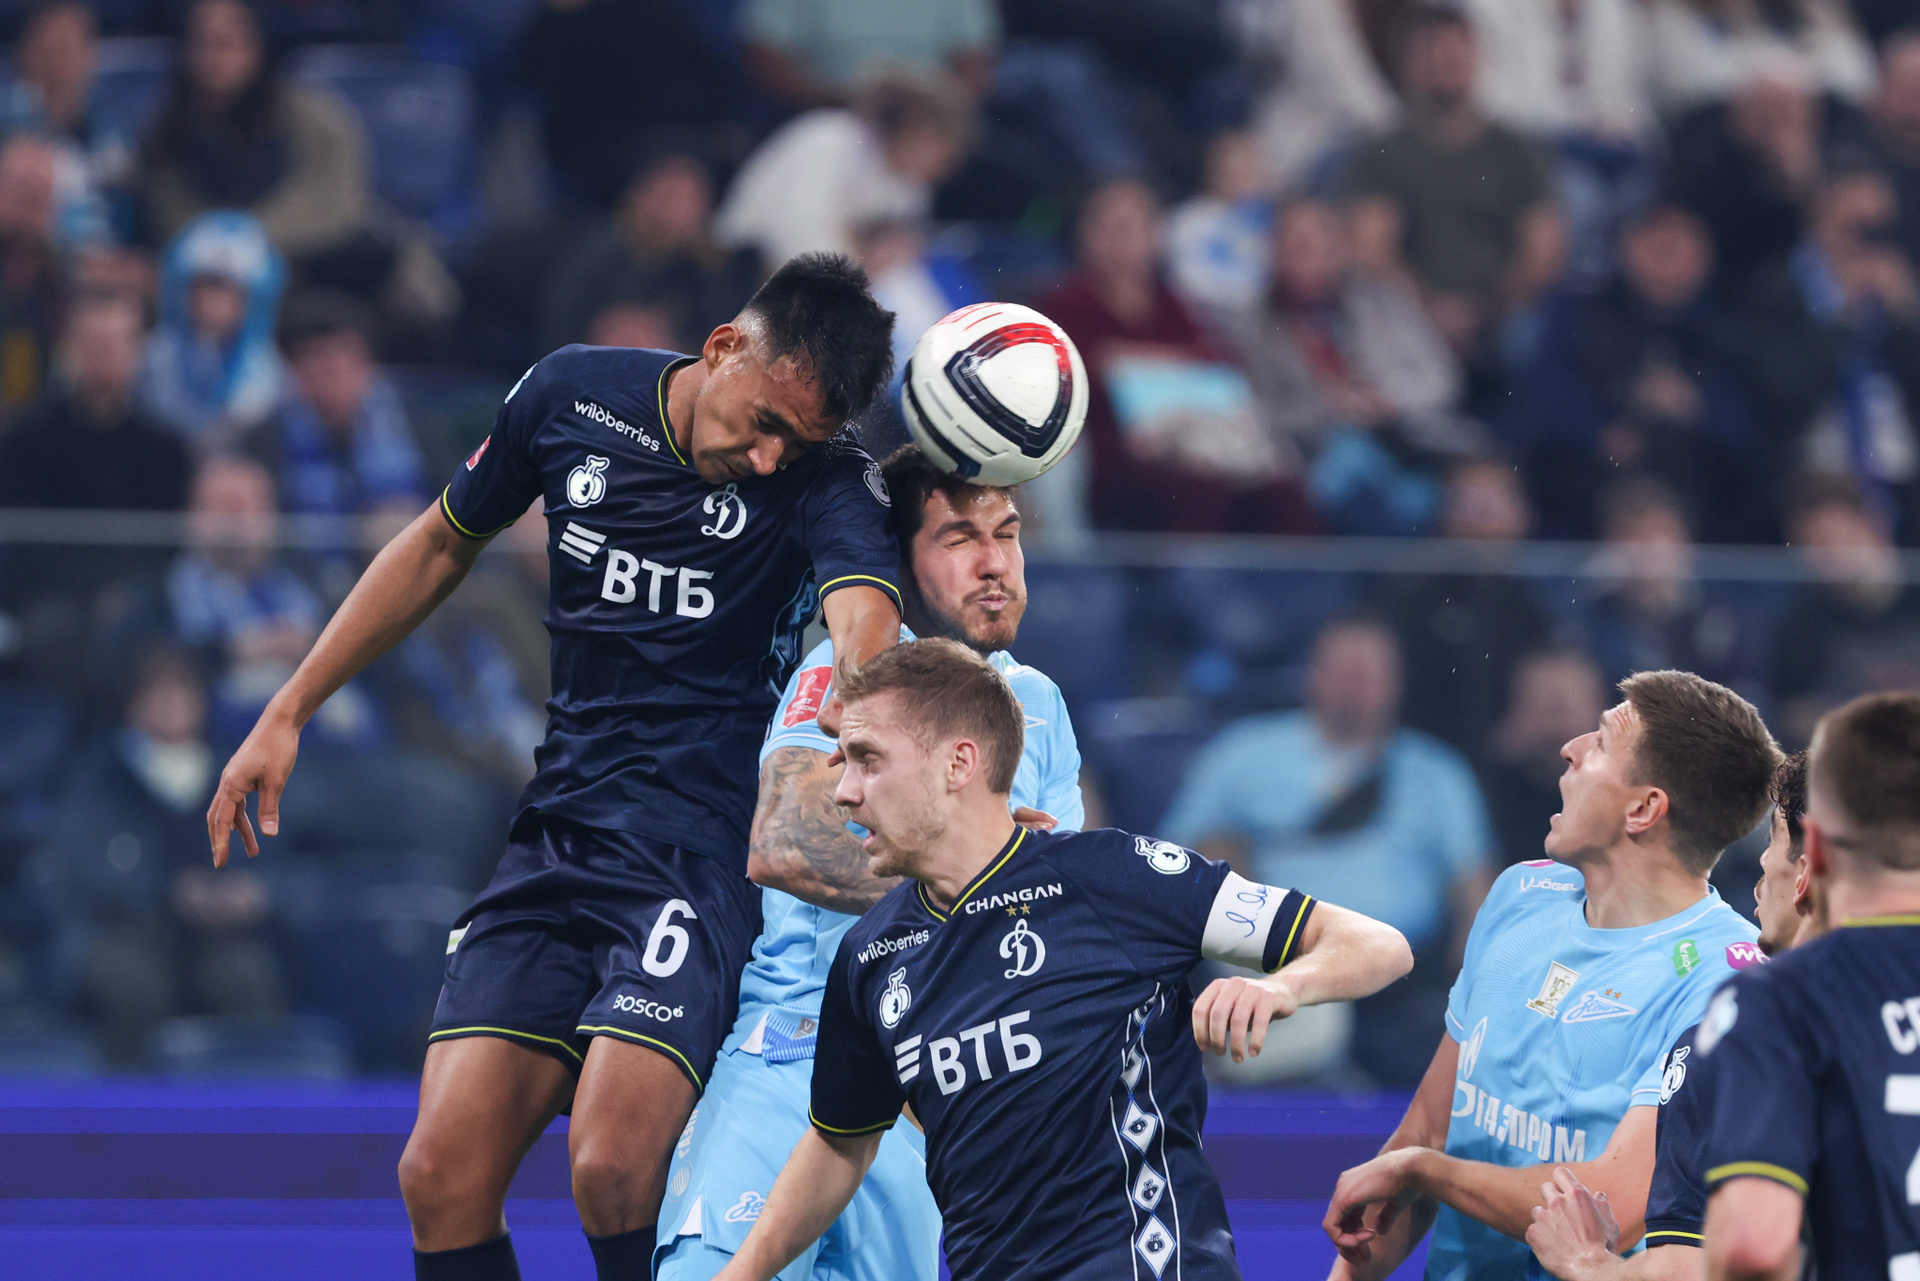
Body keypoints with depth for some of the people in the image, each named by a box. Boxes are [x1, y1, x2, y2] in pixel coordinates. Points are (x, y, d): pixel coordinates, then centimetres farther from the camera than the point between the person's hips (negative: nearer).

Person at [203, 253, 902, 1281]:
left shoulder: (823, 478, -10)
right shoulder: (573, 395, 3)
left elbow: (867, 622, -31)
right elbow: (442, 545, 19)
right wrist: (287, 714, 20)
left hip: (707, 851, -4)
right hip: (559, 837, 5)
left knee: (611, 1173, -24)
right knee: (440, 1178, -7)